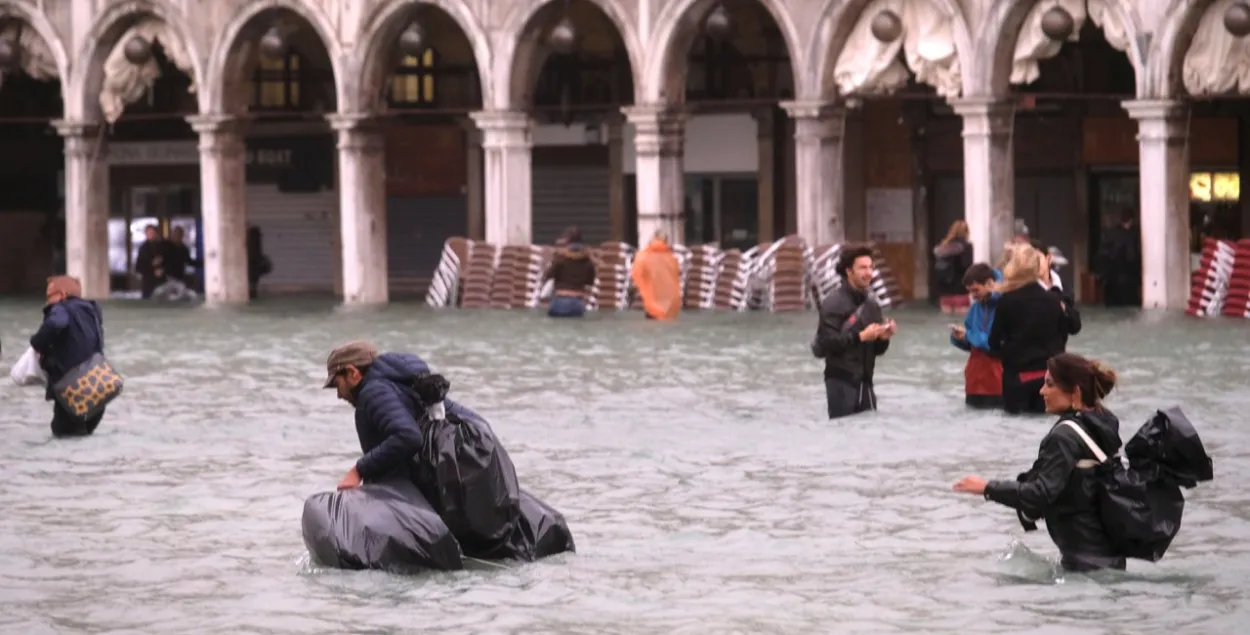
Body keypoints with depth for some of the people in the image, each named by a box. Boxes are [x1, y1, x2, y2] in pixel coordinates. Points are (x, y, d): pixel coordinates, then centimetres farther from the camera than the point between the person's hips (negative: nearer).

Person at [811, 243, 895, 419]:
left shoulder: (871, 303, 11)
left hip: (865, 381, 7)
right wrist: (860, 337, -20)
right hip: (841, 381, -7)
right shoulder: (833, 303, -10)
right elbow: (826, 342, -19)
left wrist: (883, 338, -5)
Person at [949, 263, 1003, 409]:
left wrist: (968, 335, -17)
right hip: (978, 370, 7)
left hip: (999, 369, -7)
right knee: (975, 402, 11)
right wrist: (959, 337, -9)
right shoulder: (976, 307, 7)